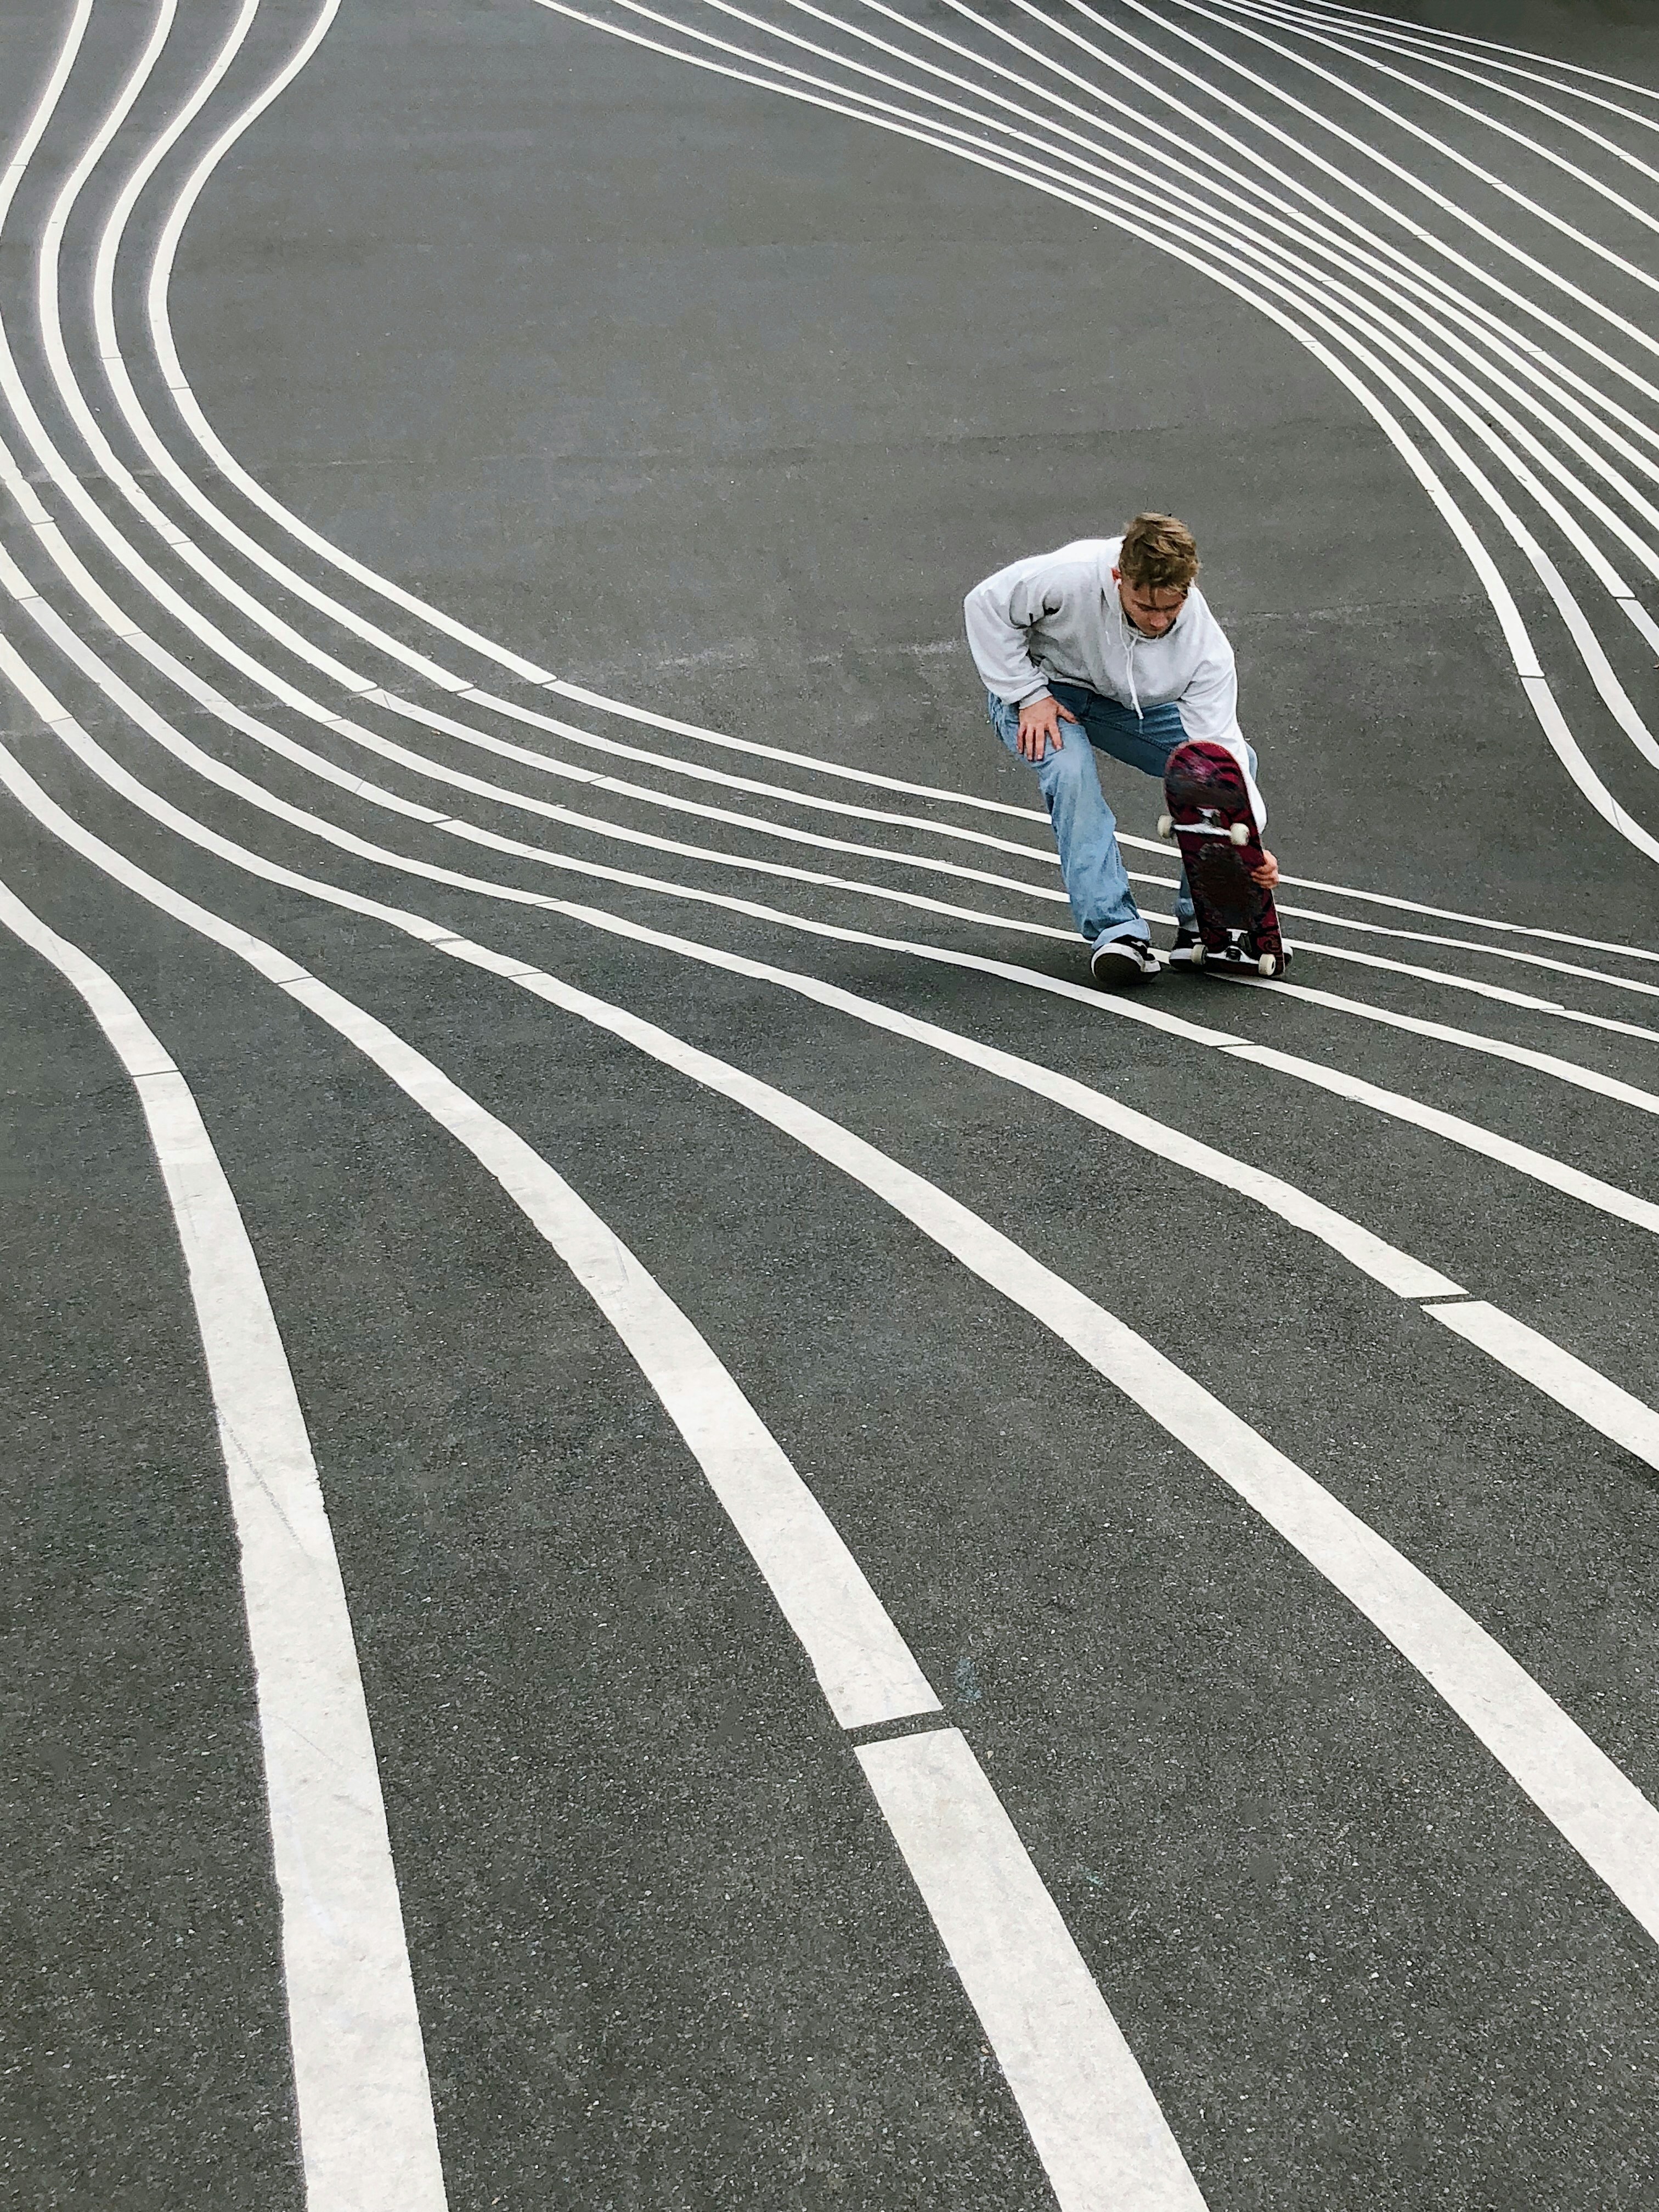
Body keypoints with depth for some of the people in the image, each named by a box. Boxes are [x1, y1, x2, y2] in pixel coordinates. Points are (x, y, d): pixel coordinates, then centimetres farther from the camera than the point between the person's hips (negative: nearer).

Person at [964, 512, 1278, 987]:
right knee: (1072, 768, -35)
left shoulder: (1205, 645, -28)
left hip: (1125, 704, 3)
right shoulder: (1073, 575, -36)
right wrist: (1028, 696, -23)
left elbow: (1219, 747, -28)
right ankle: (1116, 930, -29)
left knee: (1239, 761, -13)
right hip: (1042, 687, -3)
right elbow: (986, 605, -21)